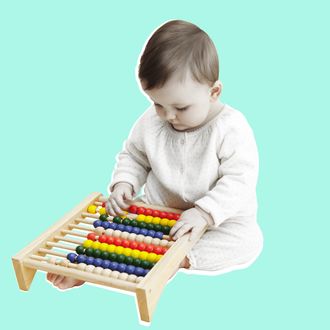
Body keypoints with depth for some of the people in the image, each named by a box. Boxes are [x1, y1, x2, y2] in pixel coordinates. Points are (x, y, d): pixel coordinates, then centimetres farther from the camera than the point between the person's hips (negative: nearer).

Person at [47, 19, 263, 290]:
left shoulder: (231, 128, -20)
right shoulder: (151, 121, -7)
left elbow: (240, 181, -24)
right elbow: (133, 156, 9)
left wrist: (204, 213, -38)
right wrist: (123, 183, -12)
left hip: (219, 218, -3)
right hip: (156, 211, 4)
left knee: (249, 240, -31)